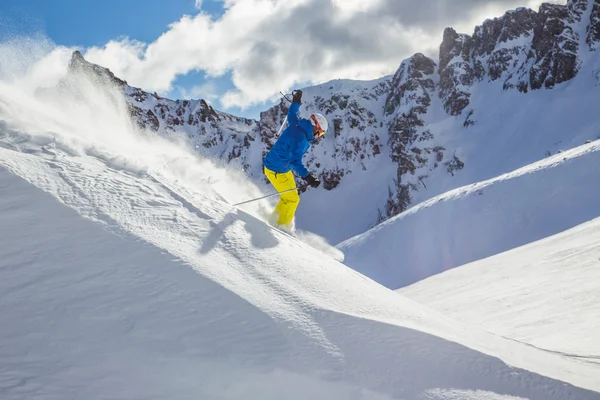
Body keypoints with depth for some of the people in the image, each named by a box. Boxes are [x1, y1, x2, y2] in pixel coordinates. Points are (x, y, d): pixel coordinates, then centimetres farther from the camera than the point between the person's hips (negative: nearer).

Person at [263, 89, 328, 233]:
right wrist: (307, 177, -41)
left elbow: (292, 115, 21)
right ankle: (283, 226, 13)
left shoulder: (295, 126, -2)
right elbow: (295, 161, -33)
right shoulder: (301, 139, -28)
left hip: (281, 167, 10)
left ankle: (276, 220, 29)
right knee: (292, 199, -1)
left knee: (290, 196, 18)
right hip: (277, 171, -10)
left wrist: (296, 101, 36)